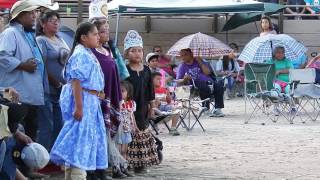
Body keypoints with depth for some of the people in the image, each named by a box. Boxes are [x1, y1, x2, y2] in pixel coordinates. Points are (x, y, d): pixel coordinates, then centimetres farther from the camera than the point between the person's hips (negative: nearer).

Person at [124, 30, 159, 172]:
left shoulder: (146, 70, 8)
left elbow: (150, 91, 14)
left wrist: (151, 107, 14)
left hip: (142, 108, 5)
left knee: (143, 132, 7)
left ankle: (141, 162, 15)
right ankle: (128, 163, 0)